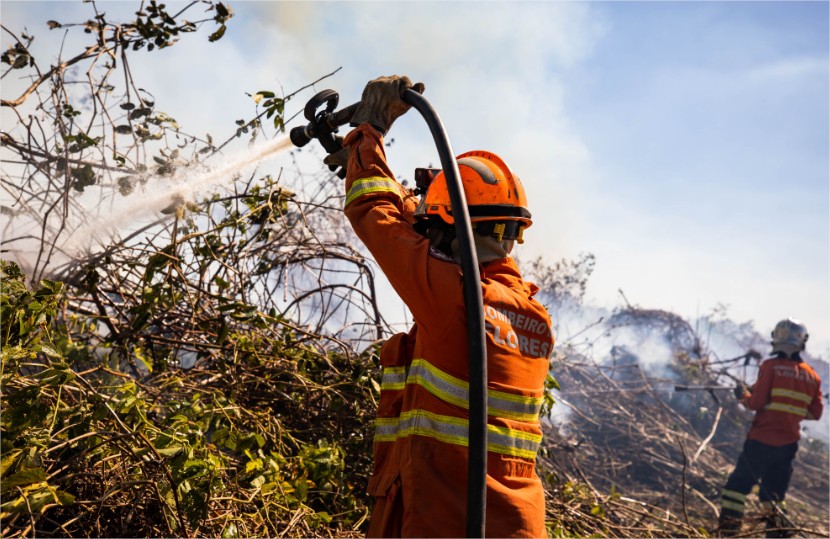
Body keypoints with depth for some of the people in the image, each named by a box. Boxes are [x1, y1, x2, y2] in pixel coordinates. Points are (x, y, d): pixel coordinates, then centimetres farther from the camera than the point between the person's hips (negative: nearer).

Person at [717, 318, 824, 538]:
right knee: (774, 493, 17)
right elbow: (815, 412, 9)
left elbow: (757, 402, -14)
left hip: (761, 439, -4)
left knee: (738, 484, 4)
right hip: (788, 444, 5)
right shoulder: (812, 376, 5)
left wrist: (744, 395, 6)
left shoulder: (771, 366, -10)